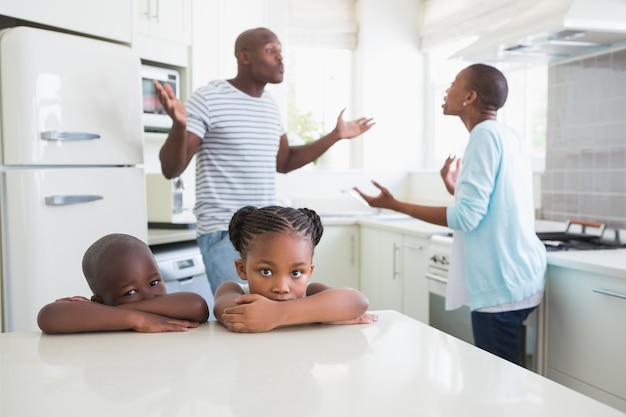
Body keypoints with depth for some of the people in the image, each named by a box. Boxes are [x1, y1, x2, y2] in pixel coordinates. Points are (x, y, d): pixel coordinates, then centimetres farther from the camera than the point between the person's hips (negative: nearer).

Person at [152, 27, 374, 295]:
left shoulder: (270, 105, 12)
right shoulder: (208, 99, -9)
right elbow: (171, 170, -12)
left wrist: (335, 136, 20)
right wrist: (179, 125, -31)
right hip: (224, 232, -7)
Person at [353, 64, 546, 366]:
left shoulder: (485, 134, -14)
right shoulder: (506, 135, 14)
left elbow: (466, 217, -20)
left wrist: (394, 205, -14)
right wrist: (456, 190, 27)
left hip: (501, 284, -10)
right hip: (514, 278, 10)